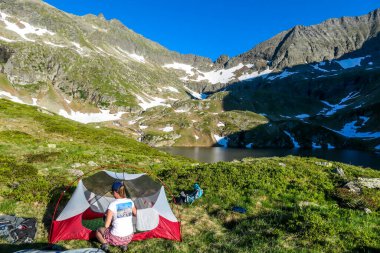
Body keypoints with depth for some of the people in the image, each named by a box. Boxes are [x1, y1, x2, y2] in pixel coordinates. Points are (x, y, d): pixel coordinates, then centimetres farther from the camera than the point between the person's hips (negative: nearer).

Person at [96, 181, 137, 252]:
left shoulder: (112, 205, -18)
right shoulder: (130, 202, -3)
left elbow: (106, 225, -13)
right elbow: (135, 214, 16)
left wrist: (107, 216, 6)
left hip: (116, 238, -4)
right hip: (129, 237, 4)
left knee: (98, 231, 23)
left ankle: (105, 244, 1)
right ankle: (123, 244, 16)